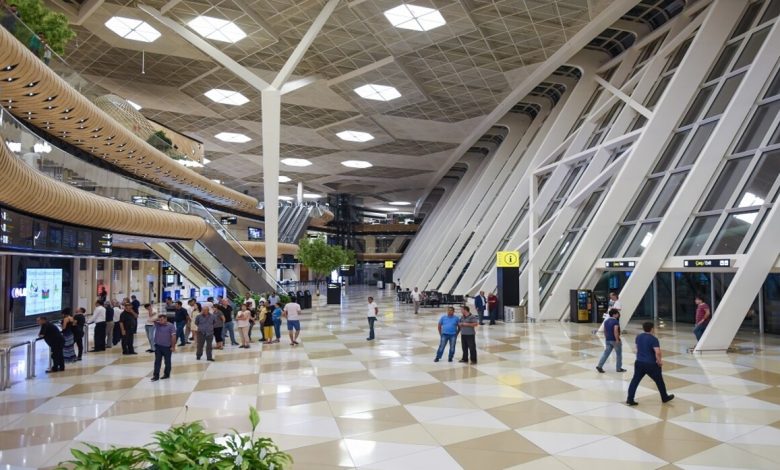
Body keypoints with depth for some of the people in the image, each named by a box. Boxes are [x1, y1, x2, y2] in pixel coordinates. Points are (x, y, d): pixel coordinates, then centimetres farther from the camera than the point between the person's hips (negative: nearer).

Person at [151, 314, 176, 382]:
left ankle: (166, 374, 21)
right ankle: (156, 376, 8)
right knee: (157, 361, 4)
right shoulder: (157, 324, 5)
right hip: (158, 346, 4)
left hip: (167, 347, -4)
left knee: (167, 361, 8)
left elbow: (173, 336, -11)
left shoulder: (170, 326, -9)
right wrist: (158, 318, -15)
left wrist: (173, 346, -12)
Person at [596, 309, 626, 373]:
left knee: (606, 353, 6)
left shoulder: (606, 321, 10)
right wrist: (617, 340, -22)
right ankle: (619, 368, 18)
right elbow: (615, 331, -25)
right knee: (618, 354, 10)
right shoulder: (615, 321, -15)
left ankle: (599, 366, -4)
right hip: (615, 340, -7)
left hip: (608, 340, 7)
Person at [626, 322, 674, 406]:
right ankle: (665, 397, 36)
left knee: (635, 380, 6)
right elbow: (658, 352, -25)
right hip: (651, 364, -5)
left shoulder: (638, 337, 6)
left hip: (639, 362, 5)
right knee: (659, 381, 17)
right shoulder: (653, 339, -16)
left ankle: (630, 400, 0)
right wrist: (659, 361, -9)